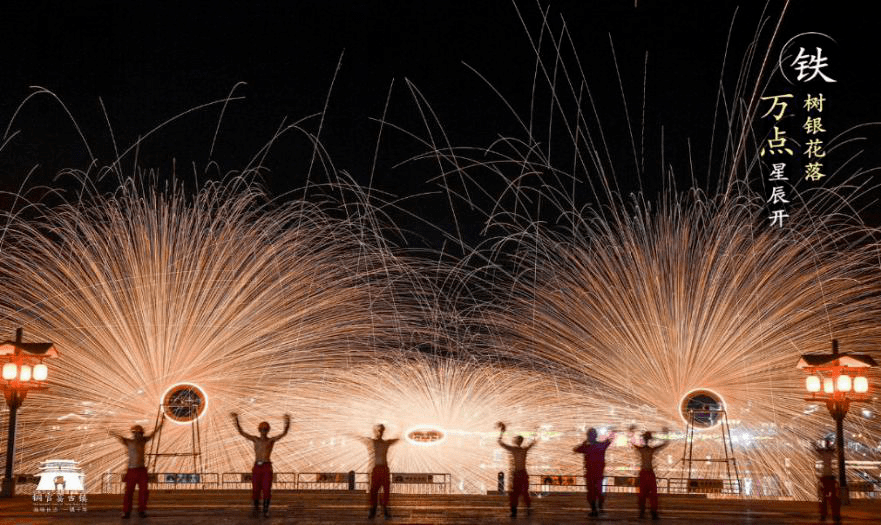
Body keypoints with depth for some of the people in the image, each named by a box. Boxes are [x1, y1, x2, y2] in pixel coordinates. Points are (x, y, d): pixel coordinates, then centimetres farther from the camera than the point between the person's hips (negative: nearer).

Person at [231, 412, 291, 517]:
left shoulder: (272, 440, 5)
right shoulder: (255, 439, 13)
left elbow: (284, 433, -9)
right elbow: (241, 432, 9)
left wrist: (287, 421, -26)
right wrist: (236, 419, -3)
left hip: (267, 467, -2)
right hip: (256, 467, 2)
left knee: (267, 489, -8)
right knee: (255, 489, 2)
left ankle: (266, 510, 4)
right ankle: (256, 508, 20)